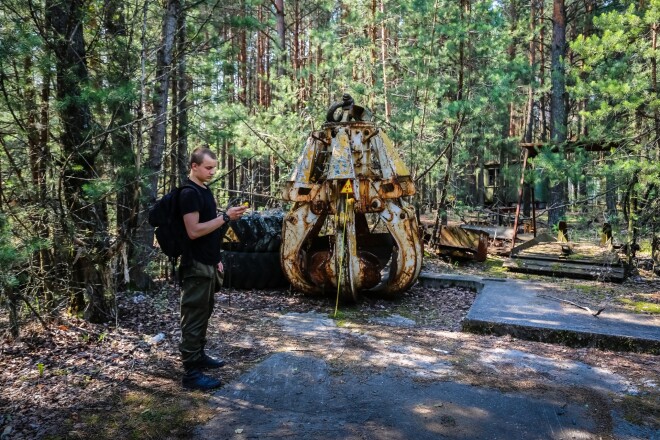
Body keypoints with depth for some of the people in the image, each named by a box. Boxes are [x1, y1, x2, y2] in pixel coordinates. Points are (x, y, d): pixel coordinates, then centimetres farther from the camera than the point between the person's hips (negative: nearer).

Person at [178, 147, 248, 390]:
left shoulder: (205, 191, 14)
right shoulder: (189, 193, -15)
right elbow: (194, 231, -23)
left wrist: (216, 259, 20)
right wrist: (225, 217, -23)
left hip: (208, 264, 9)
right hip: (196, 266, -9)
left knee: (204, 313, 18)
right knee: (194, 317, -4)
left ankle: (199, 356, 31)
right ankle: (191, 372, 3)